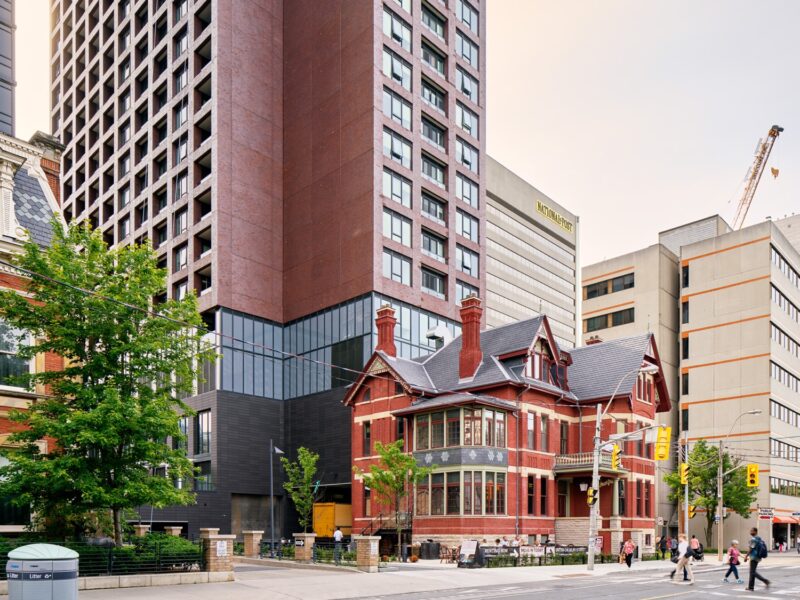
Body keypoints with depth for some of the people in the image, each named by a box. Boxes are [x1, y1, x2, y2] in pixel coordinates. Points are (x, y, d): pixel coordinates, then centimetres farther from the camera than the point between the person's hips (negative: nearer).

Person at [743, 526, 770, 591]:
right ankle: (751, 587, 14)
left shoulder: (753, 539, -16)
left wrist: (746, 556, -11)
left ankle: (765, 580, -13)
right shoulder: (760, 539, 11)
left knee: (753, 572, -5)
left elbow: (751, 549, -18)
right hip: (758, 557, 9)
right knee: (752, 572, 12)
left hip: (754, 557, -9)